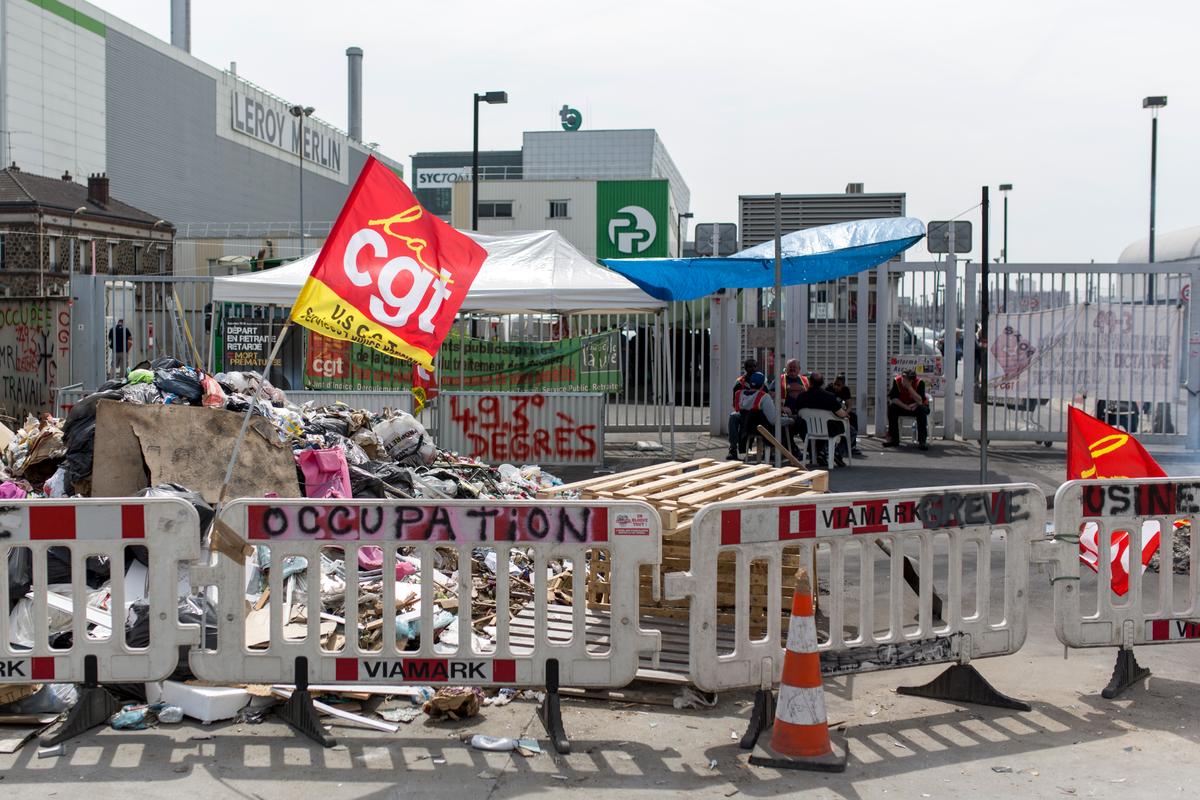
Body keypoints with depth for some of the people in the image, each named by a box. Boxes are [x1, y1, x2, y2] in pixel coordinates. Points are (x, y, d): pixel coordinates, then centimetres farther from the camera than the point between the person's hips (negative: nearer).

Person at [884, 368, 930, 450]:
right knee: (892, 407, -25)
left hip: (916, 407, -2)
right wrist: (906, 407, -31)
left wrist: (909, 387, -39)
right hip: (902, 406, 2)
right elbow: (893, 398, -20)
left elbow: (920, 401, -34)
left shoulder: (920, 383, -24)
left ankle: (922, 440, -28)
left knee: (921, 410, -35)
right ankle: (893, 439, -17)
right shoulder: (897, 381, -18)